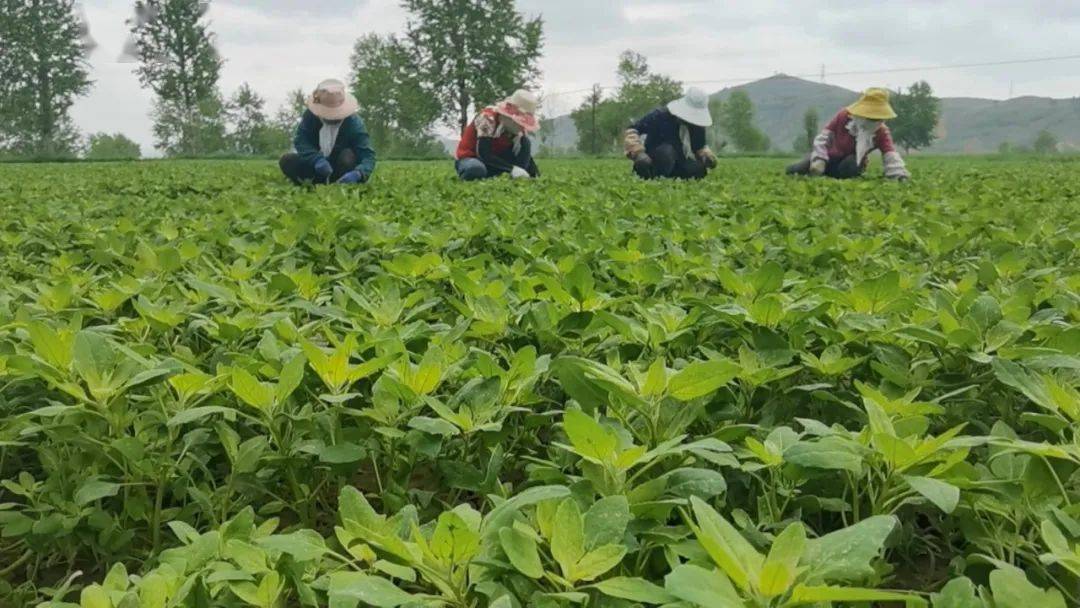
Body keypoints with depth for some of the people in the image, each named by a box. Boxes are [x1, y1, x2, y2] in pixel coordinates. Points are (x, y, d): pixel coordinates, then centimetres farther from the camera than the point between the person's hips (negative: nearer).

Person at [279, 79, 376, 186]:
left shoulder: (354, 122, -22)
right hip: (317, 166, 2)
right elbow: (300, 141, -18)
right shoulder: (310, 116, -13)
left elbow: (368, 155, -30)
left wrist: (358, 173, -53)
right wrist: (316, 159, -39)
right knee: (287, 161, -20)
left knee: (348, 156, -33)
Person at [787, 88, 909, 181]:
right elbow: (823, 136, -19)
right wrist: (818, 159, -31)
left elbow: (891, 155, -34)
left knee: (851, 165, -43)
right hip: (831, 156, 1)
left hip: (851, 162, -1)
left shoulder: (881, 132, -21)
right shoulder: (844, 116, -22)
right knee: (794, 171, -14)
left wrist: (899, 174, -53)